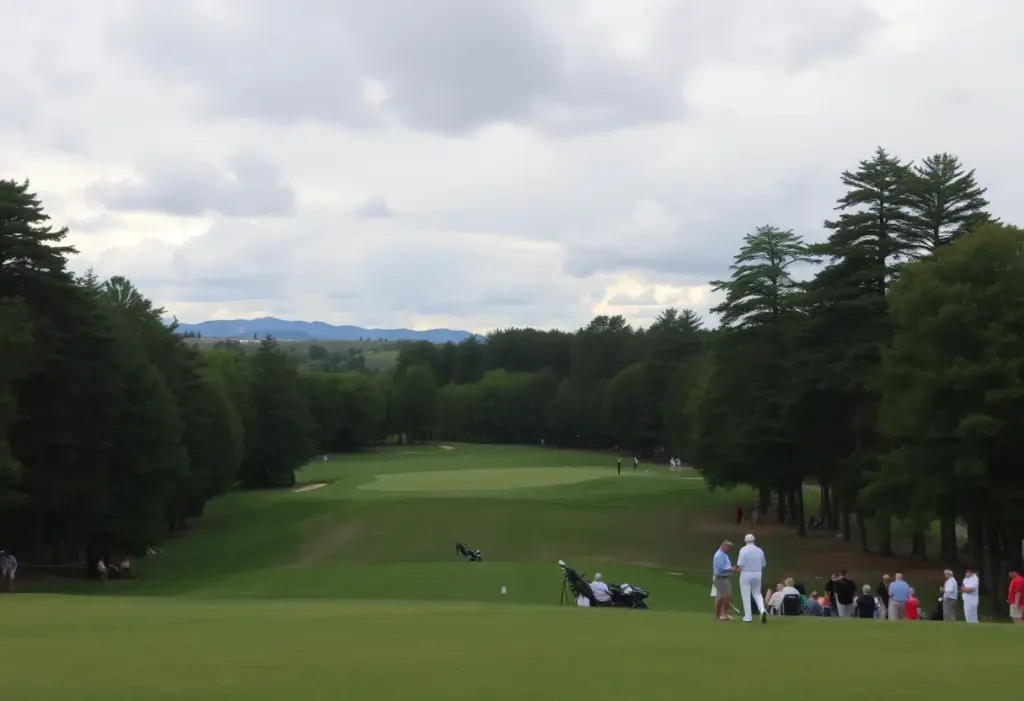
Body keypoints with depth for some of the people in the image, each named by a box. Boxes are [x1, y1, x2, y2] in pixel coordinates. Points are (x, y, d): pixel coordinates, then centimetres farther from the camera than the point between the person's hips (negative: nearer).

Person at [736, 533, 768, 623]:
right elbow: (764, 564, 10)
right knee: (757, 593, 18)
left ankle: (748, 617, 7)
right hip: (757, 574, 4)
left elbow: (740, 564, -19)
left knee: (746, 596, 5)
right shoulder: (759, 550, 1)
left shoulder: (743, 550, -13)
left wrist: (738, 567, 3)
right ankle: (762, 610, -7)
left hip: (746, 574, -4)